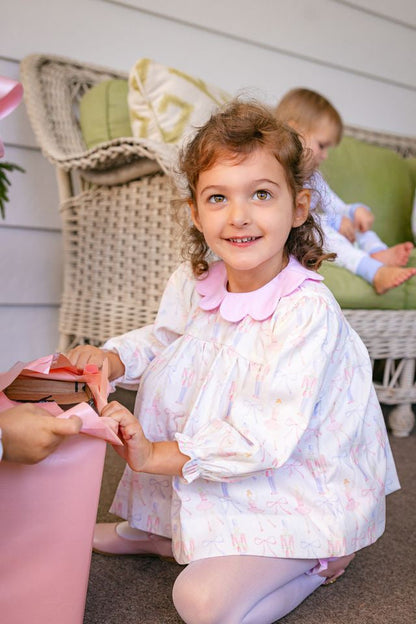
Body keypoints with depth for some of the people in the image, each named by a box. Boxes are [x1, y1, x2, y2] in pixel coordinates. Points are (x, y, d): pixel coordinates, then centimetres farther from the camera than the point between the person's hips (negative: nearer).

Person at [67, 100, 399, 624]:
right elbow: (161, 337, 11)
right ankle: (156, 525, 8)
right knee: (166, 368, -13)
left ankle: (315, 560, 10)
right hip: (229, 471, 6)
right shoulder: (193, 282, -8)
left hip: (306, 494, -6)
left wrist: (156, 455, -31)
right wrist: (112, 357, -10)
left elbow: (271, 435, -30)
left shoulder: (307, 310, -28)